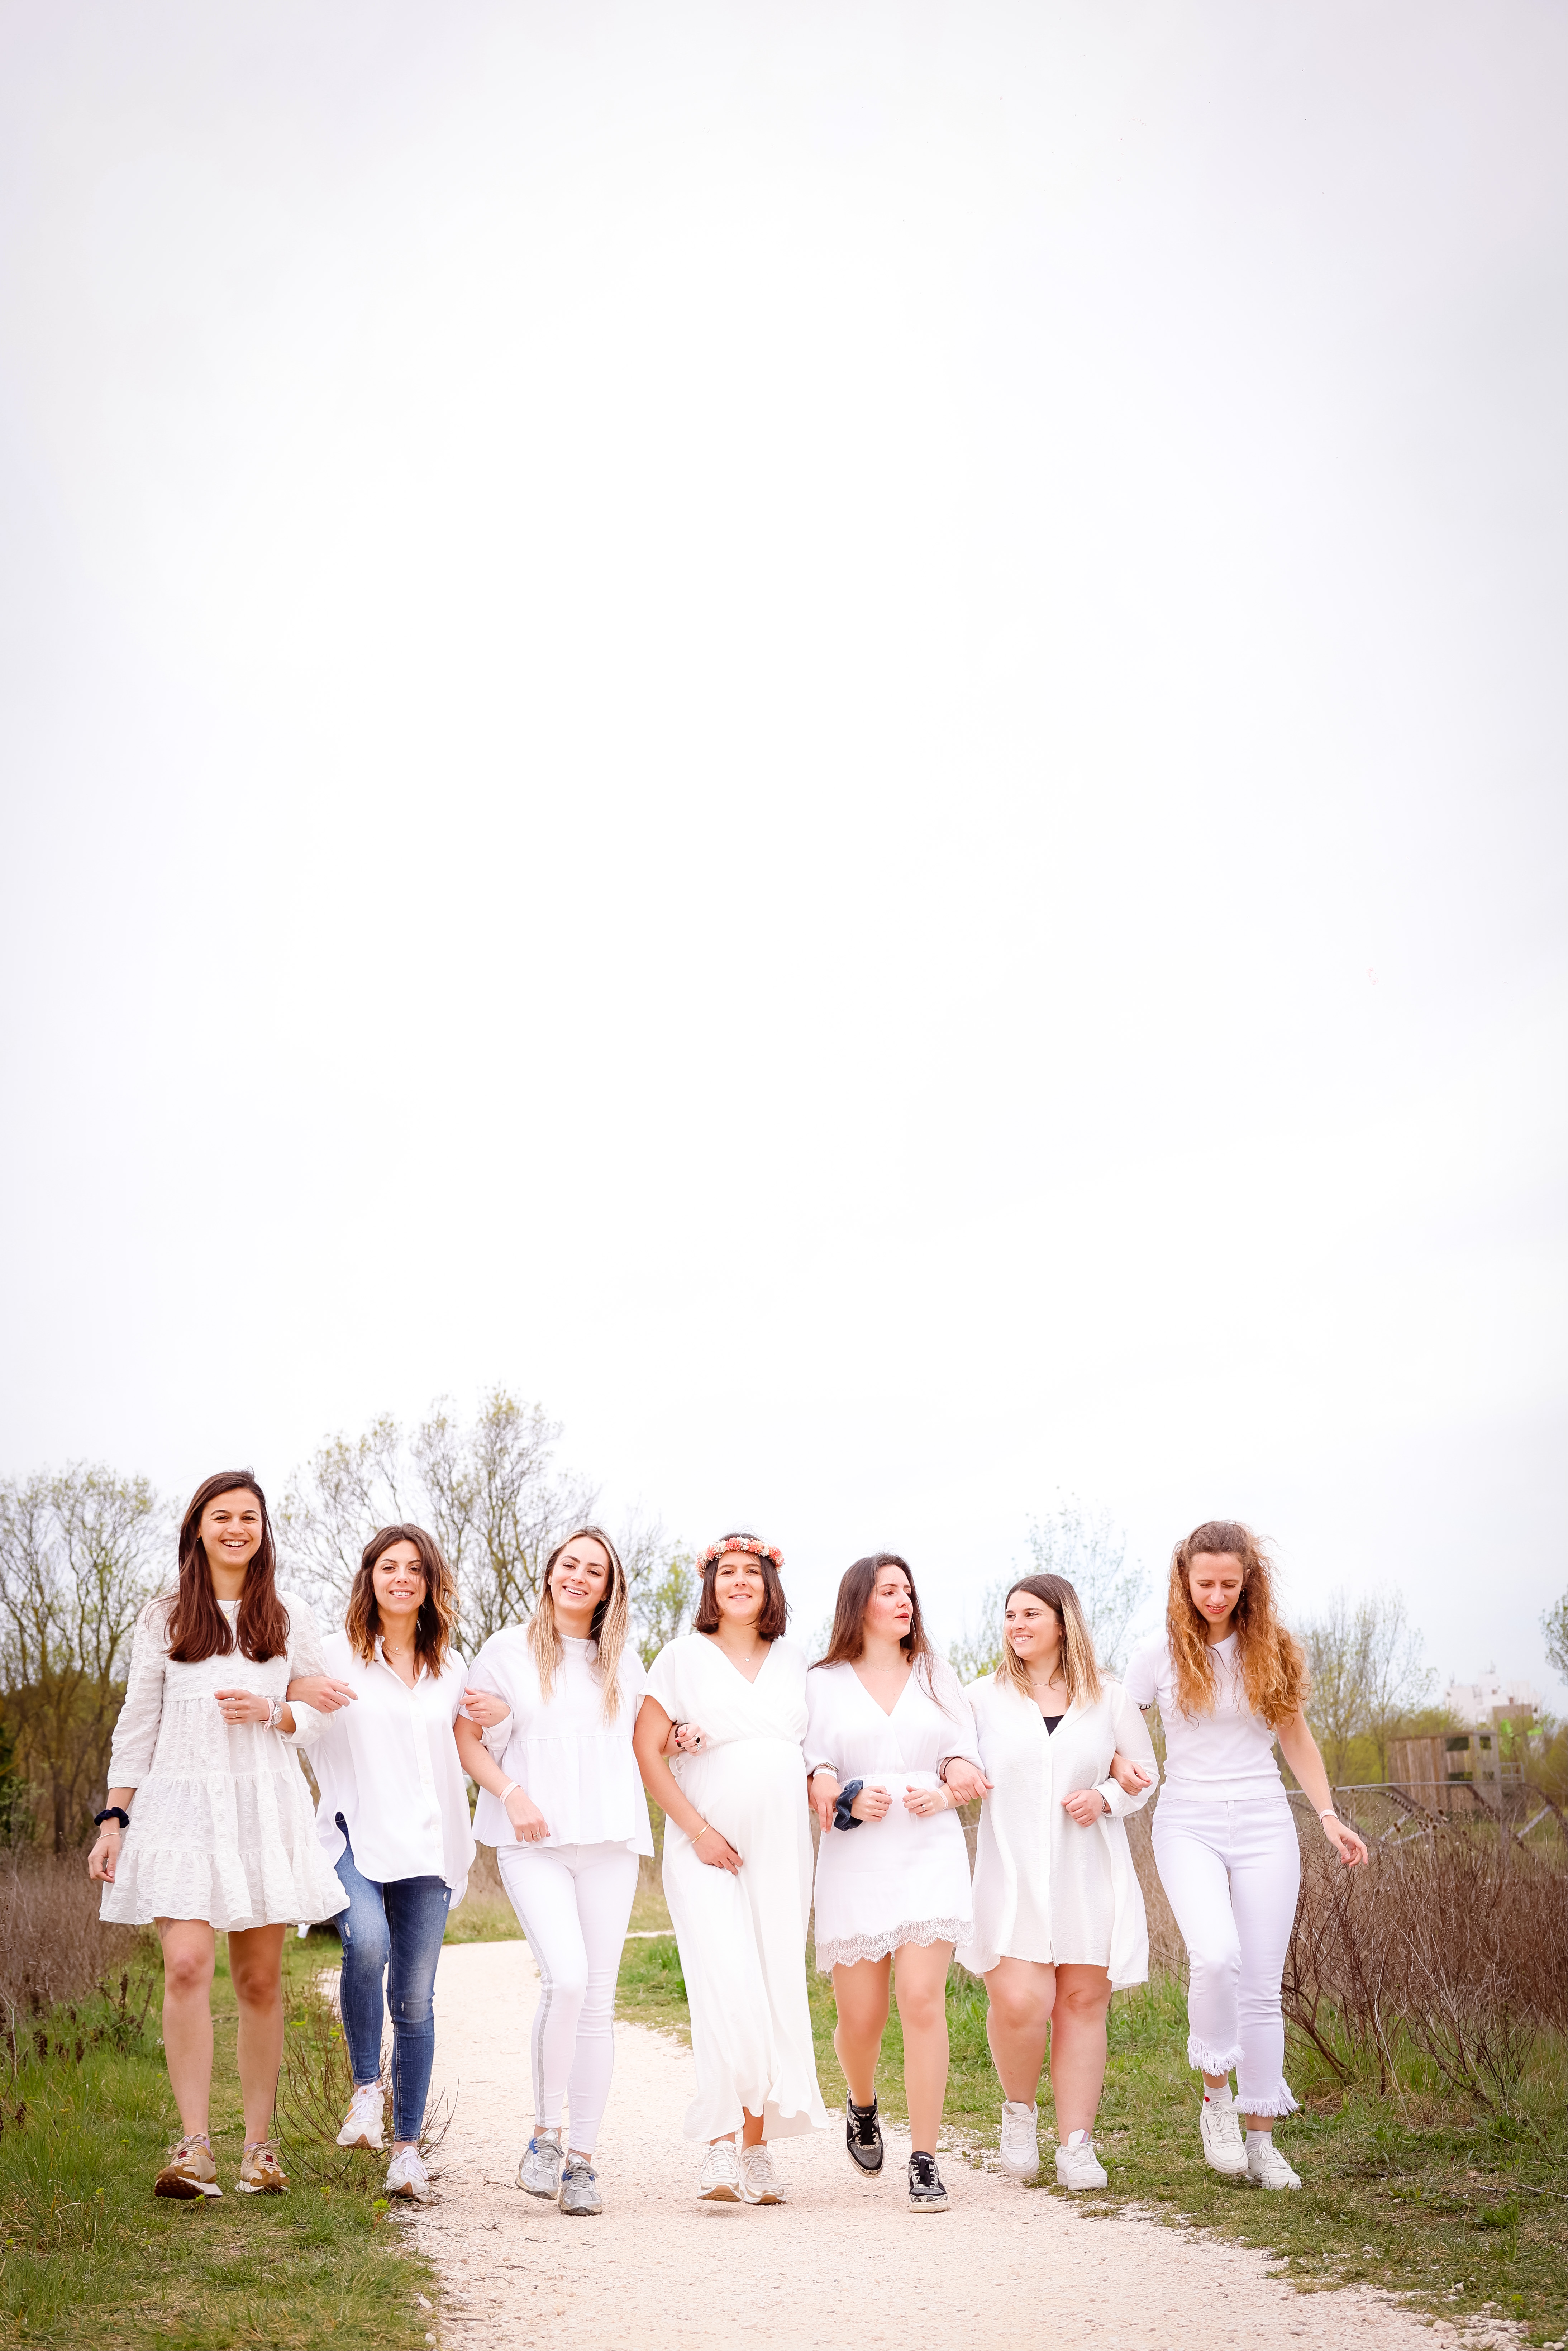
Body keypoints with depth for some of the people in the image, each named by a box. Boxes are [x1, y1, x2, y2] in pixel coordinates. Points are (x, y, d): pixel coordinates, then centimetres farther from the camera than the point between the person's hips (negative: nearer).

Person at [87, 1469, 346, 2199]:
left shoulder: (290, 1618, 9)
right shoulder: (163, 1619, 8)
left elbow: (323, 1712, 12)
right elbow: (137, 1726, 9)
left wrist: (271, 1714, -8)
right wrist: (113, 1820, 4)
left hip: (265, 1807, 1)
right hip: (180, 1805, -1)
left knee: (260, 1980, 4)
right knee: (186, 1966, -15)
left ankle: (259, 2143, 13)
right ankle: (194, 2146, -11)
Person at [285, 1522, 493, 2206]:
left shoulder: (450, 1668, 16)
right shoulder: (335, 1655, 5)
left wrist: (499, 1716, 6)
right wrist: (298, 1690, -13)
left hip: (427, 1844, 3)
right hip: (353, 1835, -3)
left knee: (416, 2000, 2)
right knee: (367, 1942, -31)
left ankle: (407, 2147, 13)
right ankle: (365, 2088, -11)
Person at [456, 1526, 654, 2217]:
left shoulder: (622, 1661, 16)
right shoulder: (509, 1650, 5)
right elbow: (466, 1738, 4)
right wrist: (512, 1792, -10)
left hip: (608, 1838, 3)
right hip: (533, 1841, -3)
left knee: (598, 1997, 1)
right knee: (566, 1978, -20)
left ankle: (583, 2160, 11)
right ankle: (544, 2134, -1)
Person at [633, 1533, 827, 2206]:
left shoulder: (793, 1661, 13)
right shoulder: (684, 1656, 1)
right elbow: (646, 1750, -4)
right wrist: (696, 1829, -11)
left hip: (783, 1848, 4)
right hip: (708, 1850, -4)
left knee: (778, 1995, 3)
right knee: (729, 1994, -15)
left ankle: (758, 2146, 13)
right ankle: (720, 2146, -5)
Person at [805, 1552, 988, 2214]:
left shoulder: (937, 1675, 14)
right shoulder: (824, 1683, 8)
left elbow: (965, 1760, 11)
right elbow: (811, 1773, 4)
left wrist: (946, 1791, -9)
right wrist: (848, 1800, -15)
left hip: (931, 1854, 1)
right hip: (854, 1860, 0)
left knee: (922, 1999, -14)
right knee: (860, 2016, 4)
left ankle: (925, 2160, -7)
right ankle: (862, 2106, 37)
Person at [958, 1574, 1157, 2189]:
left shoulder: (1109, 1699, 7)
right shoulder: (984, 1697, 8)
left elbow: (1145, 1774, 14)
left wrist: (1105, 1798, -5)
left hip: (1089, 1877, 1)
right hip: (1012, 1877, -1)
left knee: (1083, 2001, 0)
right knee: (1019, 2002, -14)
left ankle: (1076, 2147, 9)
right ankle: (1019, 2109, 14)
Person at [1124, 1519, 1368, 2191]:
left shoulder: (1271, 1652, 5)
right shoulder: (1161, 1657, 0)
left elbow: (1296, 1738, 15)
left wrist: (1329, 1816, 8)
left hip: (1265, 1827, 2)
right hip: (1189, 1826, -2)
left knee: (1262, 1986, 2)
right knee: (1216, 1954, -25)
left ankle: (1259, 2137, 14)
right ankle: (1216, 2093, -2)